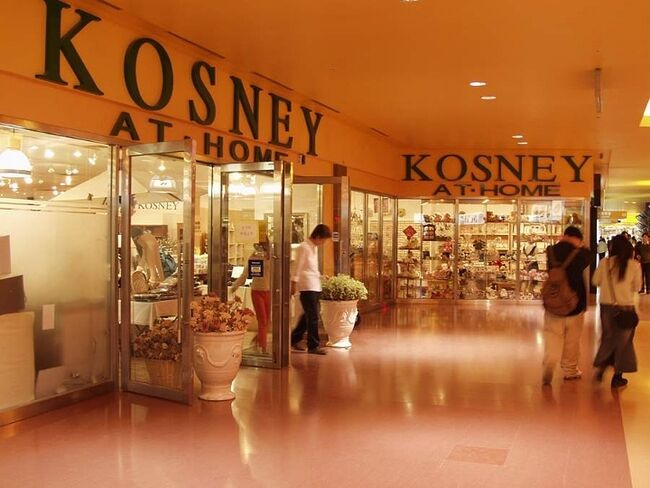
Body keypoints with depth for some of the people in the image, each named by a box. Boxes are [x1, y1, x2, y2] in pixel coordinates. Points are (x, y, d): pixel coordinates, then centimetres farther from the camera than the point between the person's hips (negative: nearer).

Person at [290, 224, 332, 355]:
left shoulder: (314, 248, 16)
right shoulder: (304, 248, -12)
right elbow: (297, 268, -14)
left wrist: (322, 277, 18)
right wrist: (294, 284, -14)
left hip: (315, 286, 9)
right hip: (307, 286, -9)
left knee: (309, 315, 14)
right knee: (313, 316, -5)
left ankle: (294, 339, 26)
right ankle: (313, 346, 2)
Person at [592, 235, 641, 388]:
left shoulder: (604, 263, -8)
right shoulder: (634, 265, -12)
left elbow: (596, 281, 4)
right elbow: (636, 286, 1)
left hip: (607, 306, 2)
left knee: (608, 338, 22)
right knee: (623, 340, 13)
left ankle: (600, 367, 19)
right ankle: (617, 376, 19)